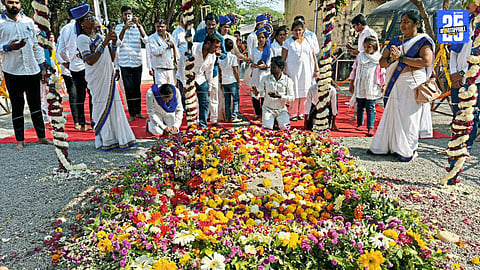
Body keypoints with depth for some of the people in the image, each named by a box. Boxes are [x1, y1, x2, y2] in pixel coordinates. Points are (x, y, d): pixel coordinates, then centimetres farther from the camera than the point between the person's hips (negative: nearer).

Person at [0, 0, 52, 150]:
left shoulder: (28, 21, 13)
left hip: (32, 70, 3)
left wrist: (42, 66, 12)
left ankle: (41, 137, 18)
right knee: (17, 106, 4)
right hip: (12, 72, -3)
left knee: (36, 105, 9)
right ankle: (20, 141, 12)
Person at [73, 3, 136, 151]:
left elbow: (111, 58, 15)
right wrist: (104, 44, -21)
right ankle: (105, 141, 6)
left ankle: (116, 138, 18)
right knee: (102, 106, -3)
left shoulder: (100, 36, 16)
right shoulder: (82, 38, -6)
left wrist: (114, 43, 1)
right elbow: (89, 60, -19)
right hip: (97, 77, -7)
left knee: (113, 105, 9)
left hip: (108, 76, 7)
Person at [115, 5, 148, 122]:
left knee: (137, 88, 7)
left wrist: (138, 25, -21)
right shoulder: (119, 27, 5)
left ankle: (138, 112, 17)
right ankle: (132, 114, 6)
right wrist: (124, 28, -21)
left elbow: (146, 41, -11)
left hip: (137, 63, 1)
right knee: (129, 89, -2)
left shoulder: (138, 27, 6)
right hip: (124, 64, -1)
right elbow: (118, 43, -10)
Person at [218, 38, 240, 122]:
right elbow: (235, 71, -9)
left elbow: (219, 70, 9)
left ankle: (228, 117, 12)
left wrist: (220, 82, 16)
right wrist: (238, 81, 1)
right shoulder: (233, 57, -8)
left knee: (227, 100, 11)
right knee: (236, 99, 2)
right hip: (232, 81, -5)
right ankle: (234, 117, -3)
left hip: (224, 81, 5)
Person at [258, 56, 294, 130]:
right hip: (268, 109, 0)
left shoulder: (288, 81, -4)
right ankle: (272, 120, 12)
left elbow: (292, 98, -5)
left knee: (285, 127, -22)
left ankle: (278, 120, 10)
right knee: (267, 128, -20)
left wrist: (280, 96, -22)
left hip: (281, 109, 0)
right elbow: (260, 93, -3)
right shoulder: (265, 79, -2)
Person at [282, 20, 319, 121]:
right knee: (294, 92, -3)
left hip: (306, 70, 3)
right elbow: (283, 58, 1)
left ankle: (301, 113, 14)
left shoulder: (308, 41, 12)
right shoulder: (288, 42, 4)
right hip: (293, 70, -2)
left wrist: (316, 69, 9)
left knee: (304, 92, 2)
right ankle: (293, 114, 6)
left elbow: (313, 56, 14)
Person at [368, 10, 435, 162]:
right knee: (391, 115, 8)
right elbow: (382, 62, 11)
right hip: (395, 85, 6)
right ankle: (385, 146, 16)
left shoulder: (423, 41, -1)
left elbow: (426, 61, -17)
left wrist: (401, 58, -17)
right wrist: (392, 59, -12)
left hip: (412, 85, -5)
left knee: (408, 117, -3)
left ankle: (408, 151, 7)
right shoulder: (395, 41, 16)